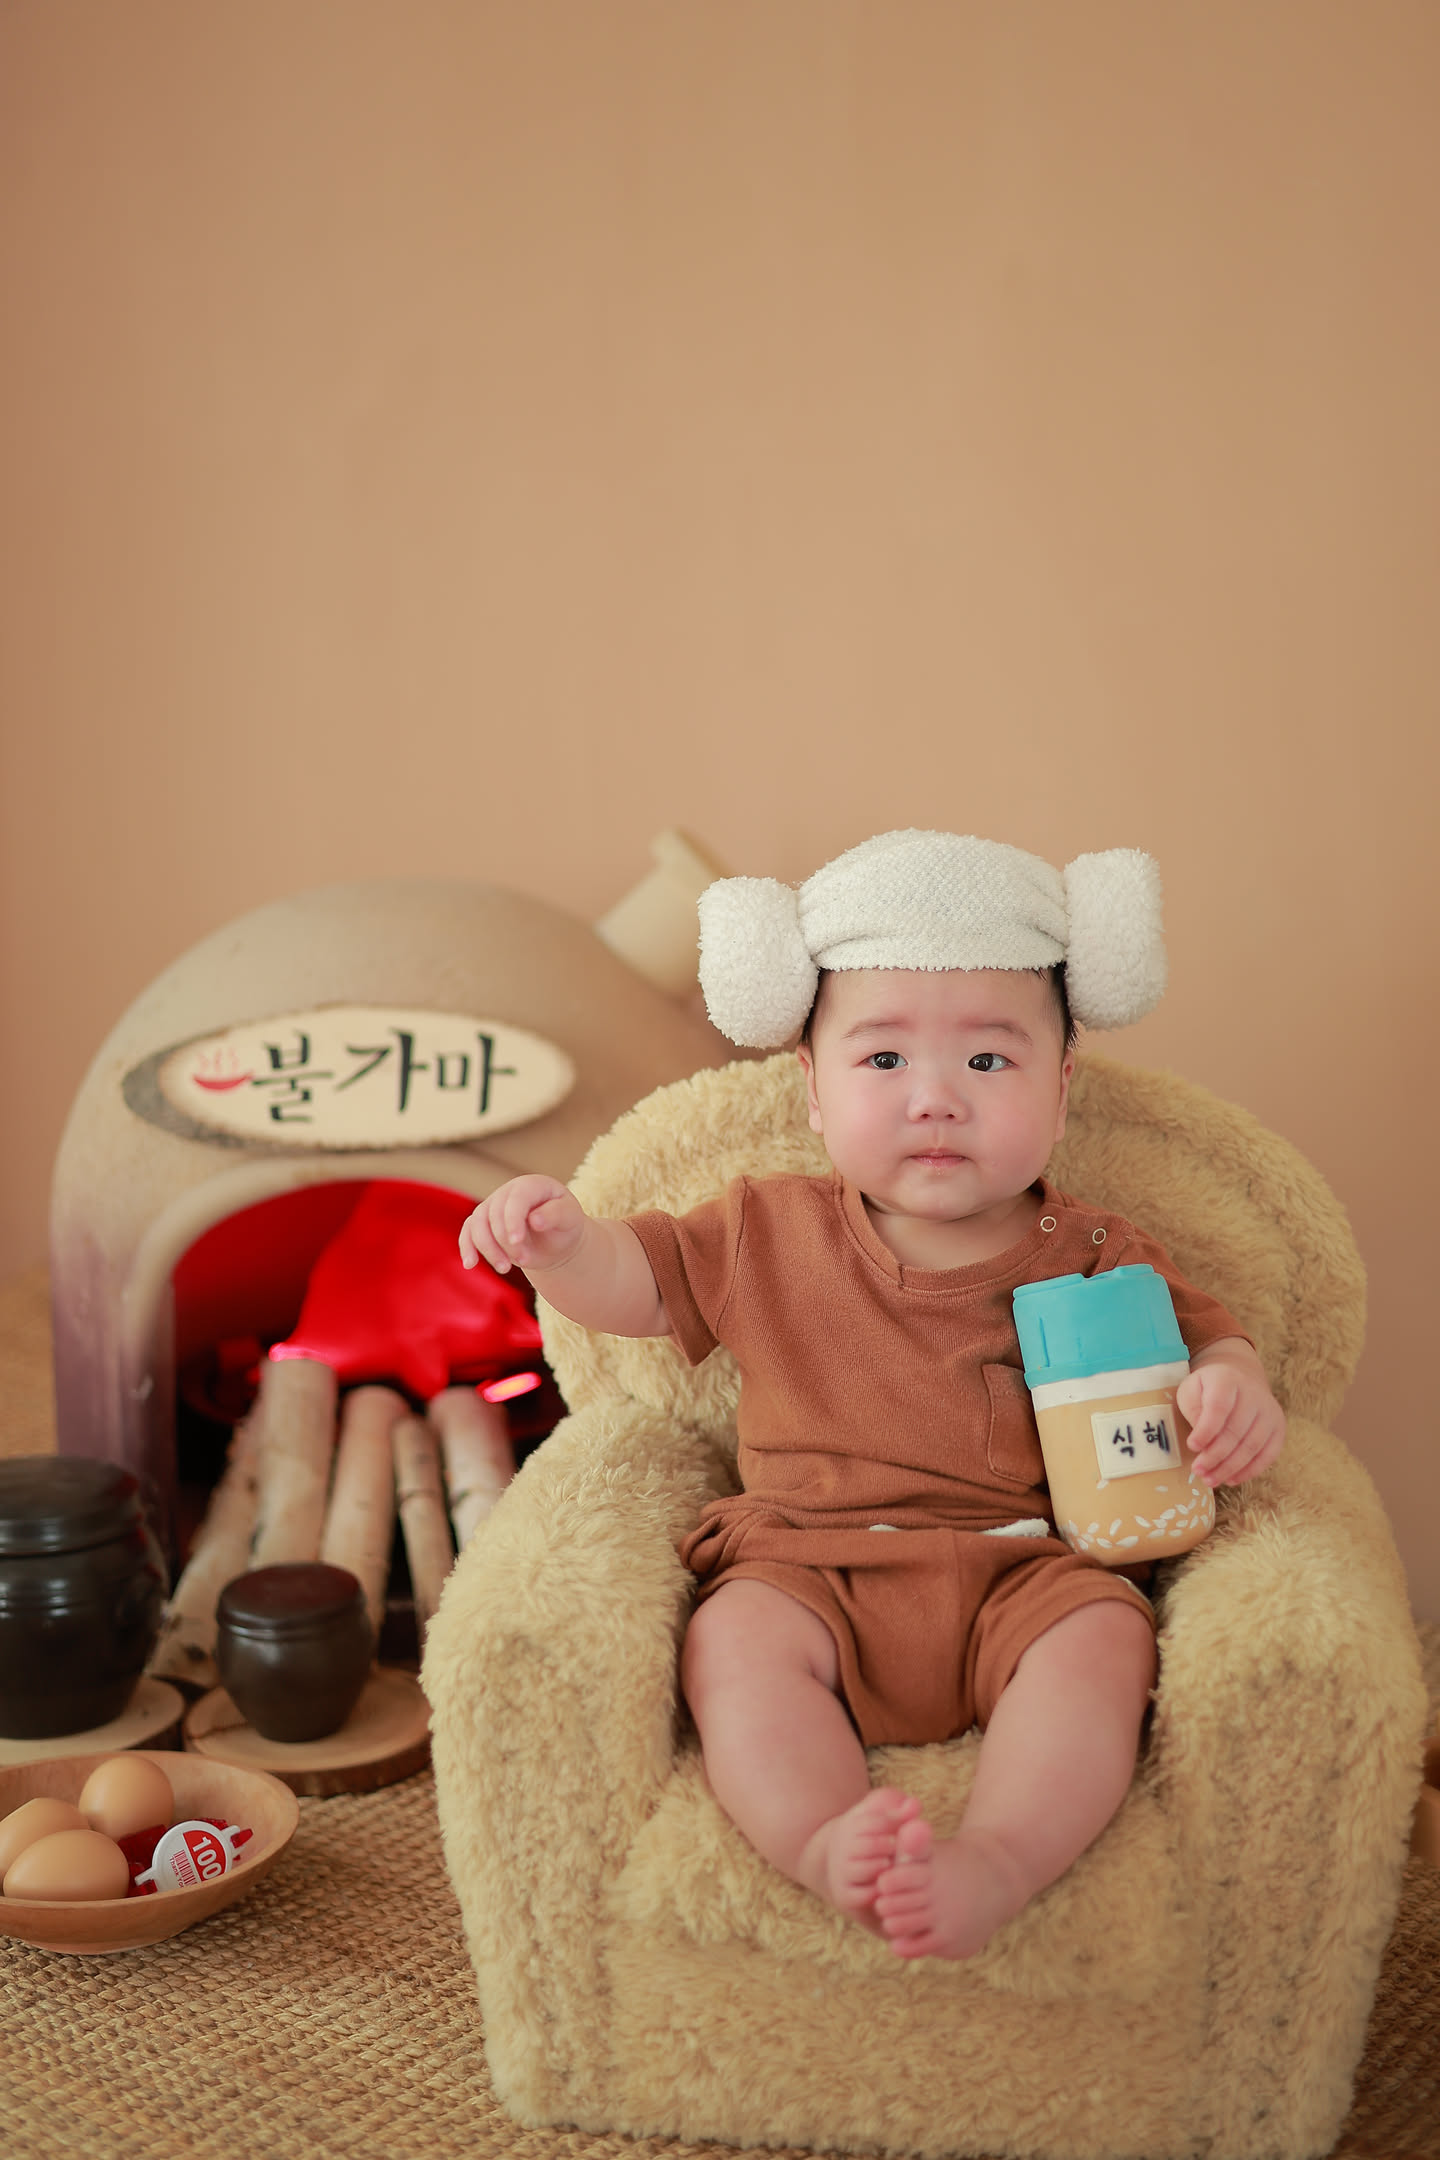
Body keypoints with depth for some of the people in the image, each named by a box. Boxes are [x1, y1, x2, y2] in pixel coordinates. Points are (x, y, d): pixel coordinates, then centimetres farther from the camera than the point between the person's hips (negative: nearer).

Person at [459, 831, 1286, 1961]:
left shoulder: (1095, 1259, 9)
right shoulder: (773, 1233, 10)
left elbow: (1204, 1336, 16)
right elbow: (635, 1282, 12)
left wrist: (1234, 1388, -10)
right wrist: (560, 1239, -12)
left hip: (1029, 1571, 0)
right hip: (811, 1568, 1)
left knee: (1100, 1640, -31)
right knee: (736, 1637, -28)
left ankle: (1001, 1859, -46)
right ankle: (823, 1843, -44)